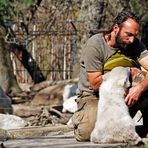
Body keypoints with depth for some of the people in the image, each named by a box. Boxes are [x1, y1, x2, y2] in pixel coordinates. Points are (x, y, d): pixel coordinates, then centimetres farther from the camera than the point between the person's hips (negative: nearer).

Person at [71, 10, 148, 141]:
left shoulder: (135, 44, -4)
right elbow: (95, 84, -20)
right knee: (86, 133, -31)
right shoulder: (94, 44, -16)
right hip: (93, 96, -4)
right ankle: (79, 118, 7)